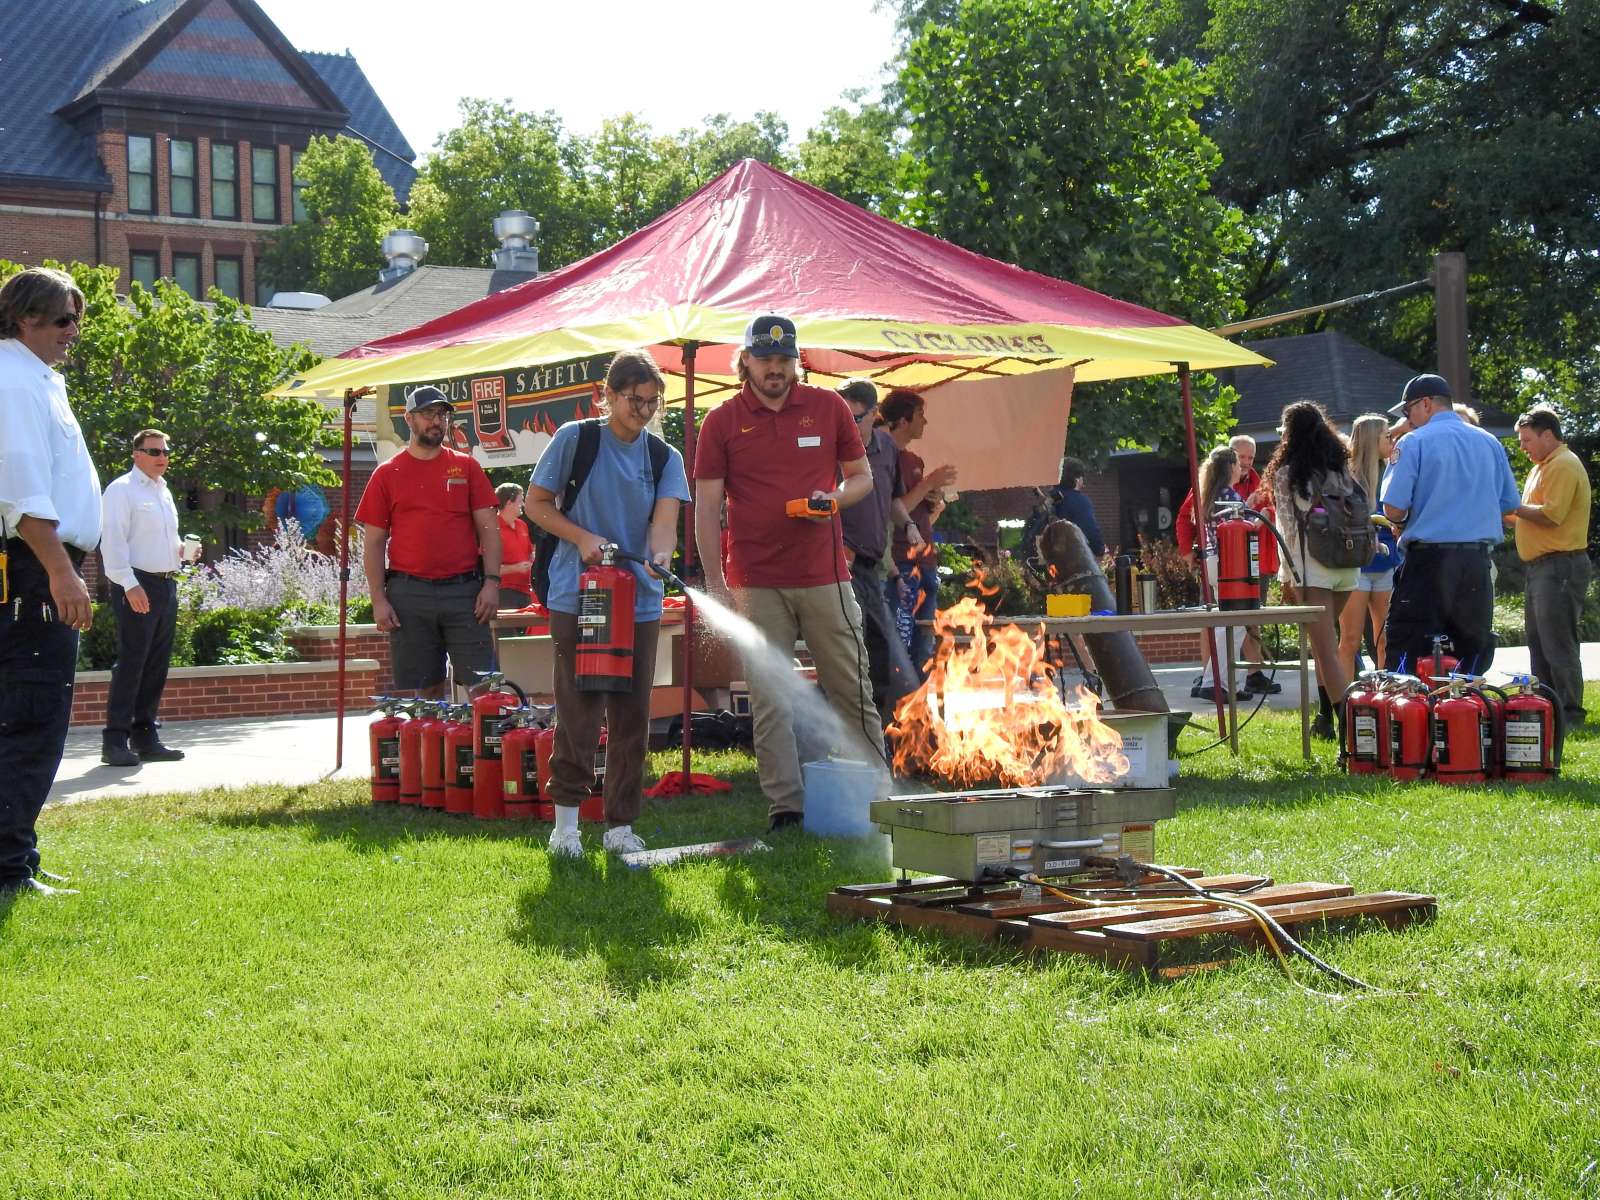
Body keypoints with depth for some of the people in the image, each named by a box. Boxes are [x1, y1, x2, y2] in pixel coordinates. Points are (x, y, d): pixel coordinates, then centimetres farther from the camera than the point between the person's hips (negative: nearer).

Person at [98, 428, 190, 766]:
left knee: (157, 665, 10)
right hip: (137, 586, -8)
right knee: (131, 662, -11)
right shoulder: (121, 490, -6)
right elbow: (113, 539, -15)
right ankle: (115, 741, -9)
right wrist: (129, 585, -22)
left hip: (166, 584, 9)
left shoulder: (164, 492, 20)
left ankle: (146, 737, 16)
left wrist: (181, 549, 7)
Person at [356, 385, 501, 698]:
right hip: (409, 595, 0)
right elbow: (374, 543, 6)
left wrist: (491, 581, -5)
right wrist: (379, 600, -2)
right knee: (425, 689, 4)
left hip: (464, 590, 0)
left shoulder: (466, 466, 10)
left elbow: (488, 528, 6)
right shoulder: (387, 474, 7)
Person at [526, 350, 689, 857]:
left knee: (632, 719, 6)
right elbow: (537, 503, 2)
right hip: (577, 600, -4)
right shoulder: (575, 439, -2)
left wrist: (661, 556, -29)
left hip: (639, 602, 4)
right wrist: (582, 537, -14)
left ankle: (621, 825, 15)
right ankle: (566, 821, 5)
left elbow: (664, 518, -7)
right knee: (579, 715, -6)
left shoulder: (664, 457, 7)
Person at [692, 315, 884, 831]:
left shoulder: (829, 407, 7)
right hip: (756, 584, -1)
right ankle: (785, 806, 4)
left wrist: (835, 499, -8)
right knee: (770, 700, 0)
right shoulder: (722, 422, 3)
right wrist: (715, 584, -6)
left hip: (825, 576, 1)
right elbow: (707, 508, 1)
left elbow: (861, 477, 15)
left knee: (852, 690, 5)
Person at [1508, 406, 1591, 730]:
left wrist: (1514, 506, -12)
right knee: (1538, 643, 14)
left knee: (1558, 645, -9)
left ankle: (1571, 713, -6)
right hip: (1541, 567, 11)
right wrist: (1510, 514, 10)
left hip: (1560, 566, -11)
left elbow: (1551, 515, -22)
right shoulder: (1543, 467, 21)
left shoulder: (1564, 466, -12)